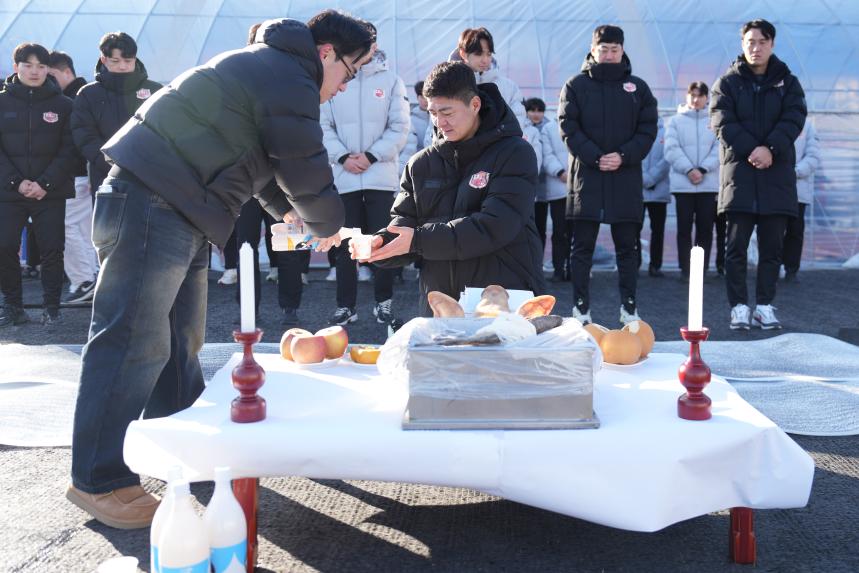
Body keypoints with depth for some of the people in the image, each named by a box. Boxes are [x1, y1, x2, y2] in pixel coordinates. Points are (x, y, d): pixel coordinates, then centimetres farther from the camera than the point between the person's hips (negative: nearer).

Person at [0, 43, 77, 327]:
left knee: (52, 250, -2)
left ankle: (52, 308, 10)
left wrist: (45, 184, -12)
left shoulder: (62, 104, 3)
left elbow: (69, 150, -2)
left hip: (51, 193, -1)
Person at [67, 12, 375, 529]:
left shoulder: (266, 65, 23)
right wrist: (328, 226, 10)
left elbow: (262, 157, 32)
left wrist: (286, 208, 28)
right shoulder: (291, 81, -10)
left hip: (178, 211, 11)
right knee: (135, 341, -9)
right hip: (152, 207, -11)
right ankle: (101, 480, -3)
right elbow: (307, 172, -7)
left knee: (181, 337, 17)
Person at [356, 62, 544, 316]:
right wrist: (380, 243, -18)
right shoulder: (421, 164, 8)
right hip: (438, 303, 4)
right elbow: (404, 220, 6)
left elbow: (495, 226, -18)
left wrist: (418, 239, -21)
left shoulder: (515, 154, -7)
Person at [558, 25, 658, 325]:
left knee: (626, 247, 7)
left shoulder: (637, 87, 10)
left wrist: (623, 156, -11)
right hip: (586, 176, -1)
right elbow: (568, 128, -2)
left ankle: (629, 307, 14)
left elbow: (648, 129, 5)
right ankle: (581, 308, 8)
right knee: (582, 247, 2)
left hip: (626, 177, 2)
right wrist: (595, 157, -15)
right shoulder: (576, 85, 5)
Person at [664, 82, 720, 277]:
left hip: (709, 183, 1)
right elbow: (672, 150, -2)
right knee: (684, 228, 0)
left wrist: (703, 169, -13)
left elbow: (719, 149, 0)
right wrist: (689, 170, -14)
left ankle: (703, 269, 6)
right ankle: (685, 270, 3)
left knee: (705, 228, 1)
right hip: (682, 183, -1)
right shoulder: (676, 121, 9)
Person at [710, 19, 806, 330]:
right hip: (739, 172, -1)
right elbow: (723, 123, -5)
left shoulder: (787, 82, 11)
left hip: (776, 174, 2)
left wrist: (770, 149, -18)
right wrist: (752, 150, -17)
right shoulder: (728, 82, 7)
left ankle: (765, 305, 12)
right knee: (736, 246, -2)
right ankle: (739, 306, 3)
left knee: (772, 246, 4)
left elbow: (794, 120, -2)